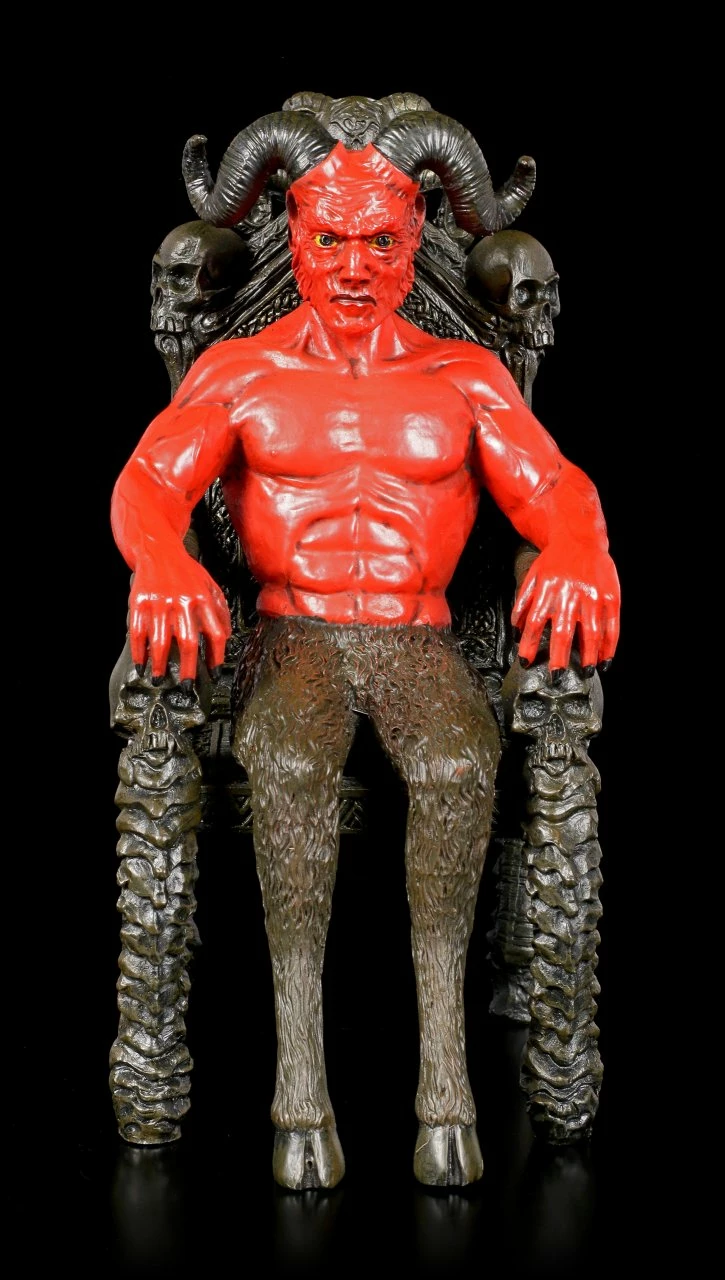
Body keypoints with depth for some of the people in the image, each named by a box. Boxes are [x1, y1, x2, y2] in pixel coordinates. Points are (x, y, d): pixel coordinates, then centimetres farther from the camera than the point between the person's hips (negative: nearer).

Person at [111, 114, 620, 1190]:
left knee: (460, 763, -34)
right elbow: (150, 480, -5)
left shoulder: (465, 376, 12)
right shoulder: (238, 372, 10)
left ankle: (444, 1058, -30)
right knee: (291, 763, -36)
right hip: (292, 640, 0)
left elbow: (555, 489, -1)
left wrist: (577, 555, -28)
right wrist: (165, 565, -31)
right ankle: (300, 1074, -32)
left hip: (418, 643, 1)